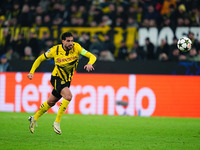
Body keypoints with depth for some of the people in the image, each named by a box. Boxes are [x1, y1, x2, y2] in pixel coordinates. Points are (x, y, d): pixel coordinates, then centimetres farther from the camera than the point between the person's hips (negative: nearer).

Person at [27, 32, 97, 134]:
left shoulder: (76, 47, -14)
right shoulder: (55, 50, -16)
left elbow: (92, 56, -21)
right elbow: (40, 59, -1)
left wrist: (90, 64, -44)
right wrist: (31, 72, -8)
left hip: (67, 80, 4)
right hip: (57, 78, -4)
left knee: (51, 102, 17)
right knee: (68, 96, -29)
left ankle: (34, 118, 39)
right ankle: (57, 122, -17)